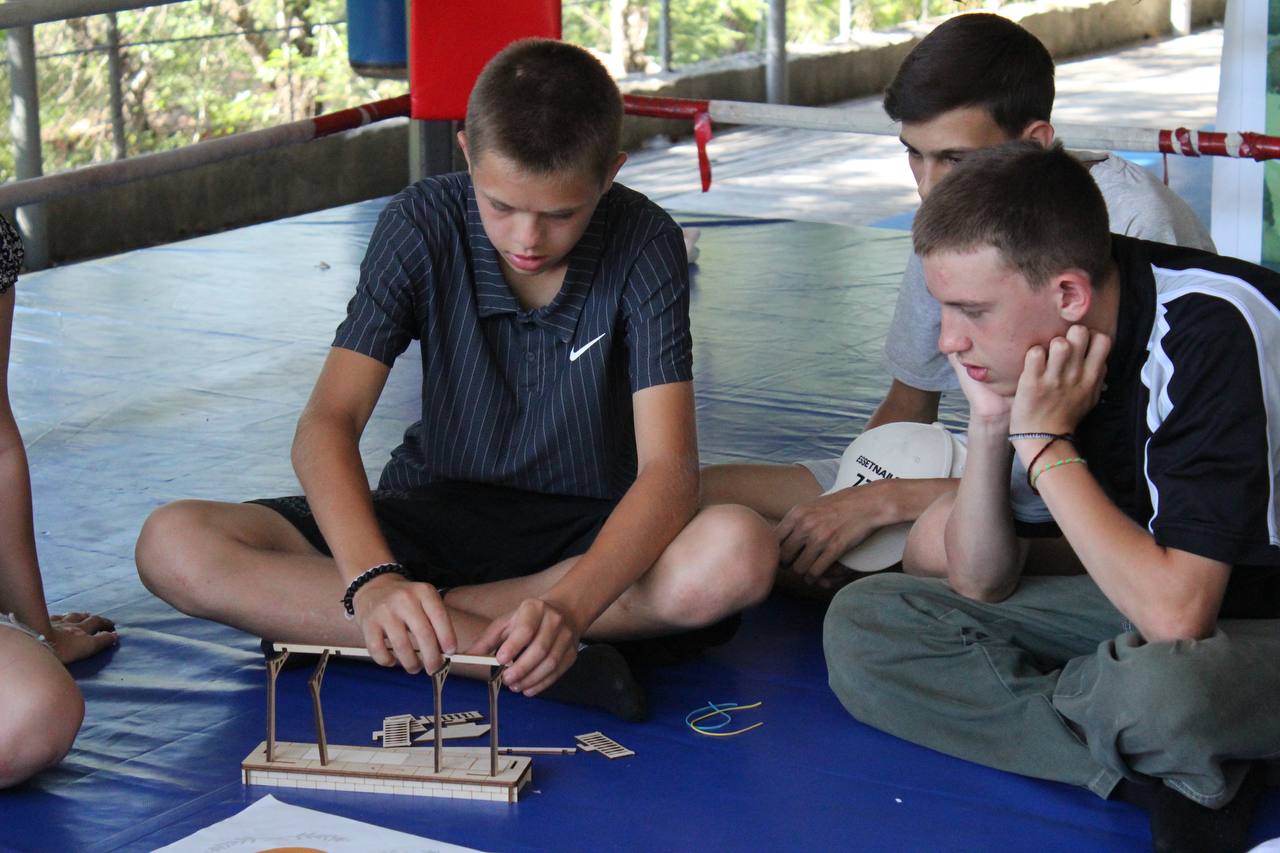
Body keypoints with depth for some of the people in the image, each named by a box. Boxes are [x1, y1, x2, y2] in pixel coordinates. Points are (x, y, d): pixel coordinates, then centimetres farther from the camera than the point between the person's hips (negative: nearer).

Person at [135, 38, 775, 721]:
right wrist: (373, 580, -40)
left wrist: (568, 606, -45)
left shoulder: (644, 246, -17)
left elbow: (668, 469, -25)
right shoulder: (422, 227, -13)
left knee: (740, 554, -36)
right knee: (172, 545, -21)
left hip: (591, 528, -1)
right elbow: (328, 423, -20)